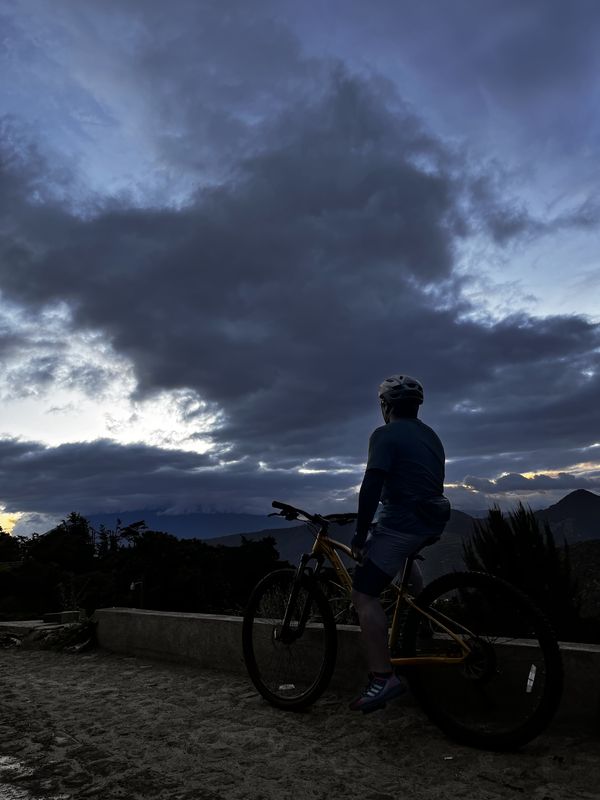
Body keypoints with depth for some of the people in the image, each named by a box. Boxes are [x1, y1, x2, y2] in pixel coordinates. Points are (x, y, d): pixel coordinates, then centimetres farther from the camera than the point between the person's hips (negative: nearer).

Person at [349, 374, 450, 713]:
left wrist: (360, 537, -13)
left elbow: (371, 487, -17)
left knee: (364, 594, -6)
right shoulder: (430, 435, 17)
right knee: (402, 555, 40)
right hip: (434, 520, 9)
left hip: (403, 522, -9)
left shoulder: (385, 435, -8)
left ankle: (383, 678, -11)